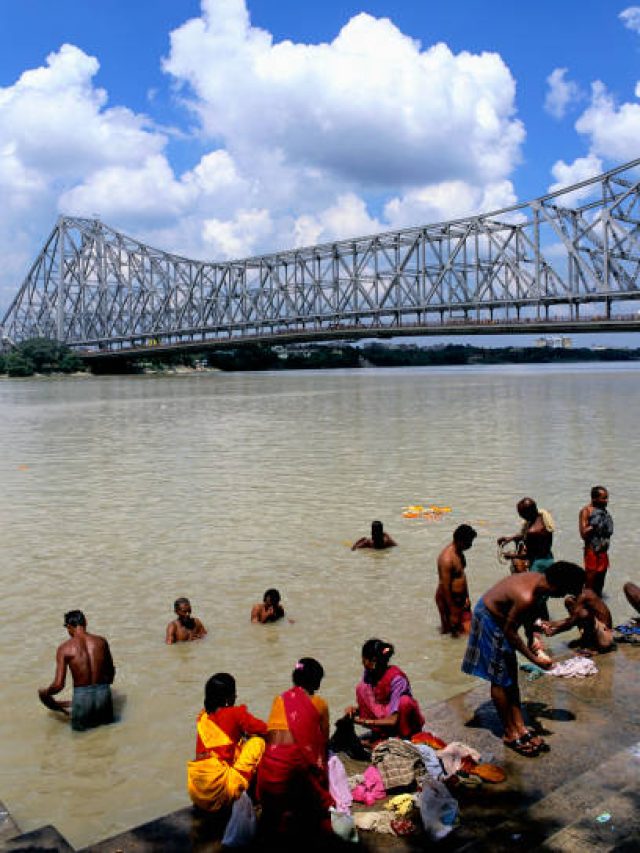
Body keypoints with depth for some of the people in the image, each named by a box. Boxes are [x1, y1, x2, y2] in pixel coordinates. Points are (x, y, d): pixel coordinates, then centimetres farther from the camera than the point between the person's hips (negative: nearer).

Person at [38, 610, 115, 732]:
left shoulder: (64, 648, -8)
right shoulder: (101, 641, 0)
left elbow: (59, 685, -11)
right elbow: (111, 671, 13)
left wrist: (45, 693, 11)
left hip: (81, 696, -2)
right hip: (103, 693, 2)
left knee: (79, 729, 21)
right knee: (107, 722, 27)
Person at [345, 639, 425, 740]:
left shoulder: (396, 679, -27)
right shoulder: (368, 673, -10)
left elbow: (393, 720, -30)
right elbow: (366, 705, 1)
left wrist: (364, 721, -32)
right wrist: (355, 710, -20)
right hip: (383, 718, 5)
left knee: (405, 701, -35)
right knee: (362, 688, -14)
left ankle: (403, 737, -10)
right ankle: (379, 734, -6)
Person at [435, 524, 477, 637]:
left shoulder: (459, 552, 1)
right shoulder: (447, 559, -28)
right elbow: (445, 587, -25)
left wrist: (466, 596, 18)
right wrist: (452, 611, -21)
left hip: (460, 596, 9)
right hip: (449, 599, -9)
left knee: (466, 627, 17)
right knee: (449, 630, 7)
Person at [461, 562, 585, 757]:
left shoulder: (538, 578, -10)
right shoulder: (526, 597, -34)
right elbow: (510, 631, -23)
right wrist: (535, 659, -16)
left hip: (499, 614, 9)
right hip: (490, 620, -9)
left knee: (511, 677, 13)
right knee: (500, 680, 2)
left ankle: (520, 727, 21)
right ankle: (510, 734, 15)